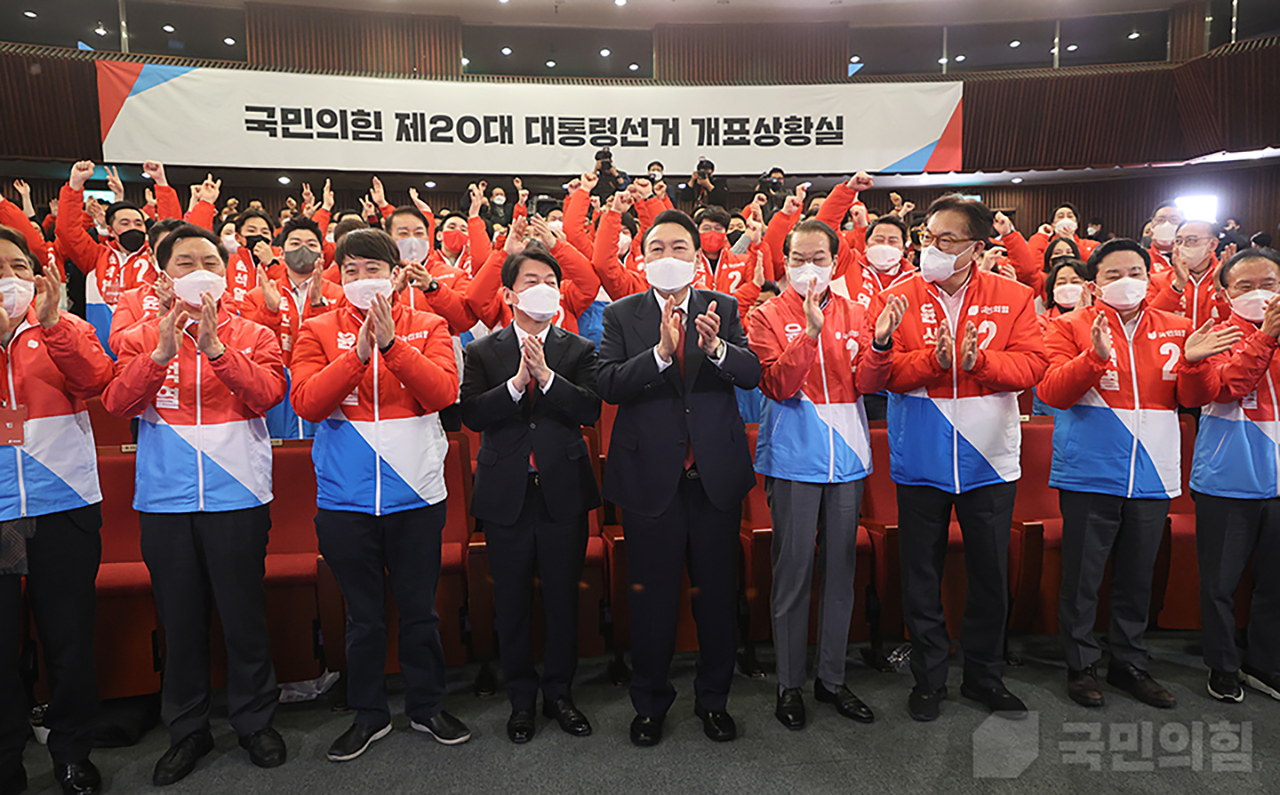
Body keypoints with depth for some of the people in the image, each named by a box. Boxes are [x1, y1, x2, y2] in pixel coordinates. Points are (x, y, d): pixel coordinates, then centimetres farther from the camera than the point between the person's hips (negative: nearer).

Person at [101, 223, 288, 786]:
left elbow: (267, 394, -12)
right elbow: (117, 403, -5)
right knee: (179, 617, 12)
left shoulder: (254, 336, 4)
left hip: (237, 496, -1)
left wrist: (216, 348, -22)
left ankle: (255, 720, 24)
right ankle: (187, 730, 28)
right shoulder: (141, 338, 9)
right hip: (165, 500, 2)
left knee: (244, 613, 6)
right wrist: (161, 353, -18)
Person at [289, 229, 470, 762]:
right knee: (362, 614, 14)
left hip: (417, 493, 0)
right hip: (345, 498, 1)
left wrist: (392, 344, -23)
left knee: (418, 608, 12)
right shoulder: (318, 332, 3)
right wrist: (358, 352, -21)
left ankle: (427, 707, 31)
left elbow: (443, 393, -13)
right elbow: (306, 402, -11)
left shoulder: (427, 327, 3)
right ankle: (369, 714, 32)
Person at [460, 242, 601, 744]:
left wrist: (545, 374, -19)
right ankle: (521, 699, 27)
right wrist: (517, 381, -19)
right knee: (512, 603, 10)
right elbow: (472, 414, -8)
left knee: (563, 599, 8)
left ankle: (558, 693, 27)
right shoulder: (483, 353, 5)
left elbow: (591, 409, -9)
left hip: (564, 491, 0)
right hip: (506, 495, 0)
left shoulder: (578, 350, 6)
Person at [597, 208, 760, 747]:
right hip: (650, 477, -1)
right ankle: (650, 703, 31)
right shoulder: (621, 315, 0)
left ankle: (714, 699, 33)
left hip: (717, 474, 2)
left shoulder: (723, 309, 5)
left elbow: (753, 374, -8)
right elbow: (608, 385, -13)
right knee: (651, 597, 10)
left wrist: (716, 347, -28)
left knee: (718, 592, 12)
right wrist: (661, 352, -27)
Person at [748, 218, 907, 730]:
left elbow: (867, 384, 1)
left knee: (840, 568, 11)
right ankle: (790, 684, 18)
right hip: (793, 458, -4)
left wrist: (879, 342, -17)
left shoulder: (854, 315, 9)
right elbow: (777, 386, -15)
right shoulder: (768, 317, -2)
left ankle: (832, 678, 26)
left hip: (847, 456, 4)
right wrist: (810, 332, -25)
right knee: (793, 570, 2)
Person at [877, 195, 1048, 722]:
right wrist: (933, 360, -25)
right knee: (921, 574, 9)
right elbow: (884, 371, -9)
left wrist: (978, 359, -23)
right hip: (920, 460, -1)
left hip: (988, 459, 1)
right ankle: (929, 678, 26)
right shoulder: (899, 296, -2)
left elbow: (1031, 364, -7)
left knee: (991, 573, 12)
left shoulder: (1012, 296, 1)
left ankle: (984, 675, 32)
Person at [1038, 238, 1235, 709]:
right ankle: (1081, 666, 21)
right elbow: (1051, 392, -14)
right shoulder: (1071, 327, -2)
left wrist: (1194, 362, -15)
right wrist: (1094, 355, -29)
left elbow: (1196, 399, 4)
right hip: (1089, 475, -4)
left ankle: (1129, 665, 31)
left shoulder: (1176, 330, 9)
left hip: (1152, 477, 4)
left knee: (1137, 578, 15)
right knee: (1082, 577, 4)